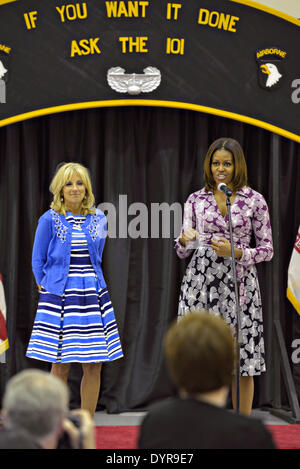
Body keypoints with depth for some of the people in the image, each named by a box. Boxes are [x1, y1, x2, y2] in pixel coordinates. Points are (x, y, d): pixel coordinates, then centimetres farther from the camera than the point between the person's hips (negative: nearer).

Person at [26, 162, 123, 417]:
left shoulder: (98, 218, 8)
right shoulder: (50, 220, -2)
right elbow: (38, 261, 4)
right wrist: (47, 289, 4)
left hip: (93, 294, 4)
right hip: (60, 296, -3)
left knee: (94, 365, 2)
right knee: (61, 365, -3)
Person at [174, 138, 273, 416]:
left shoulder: (254, 200, 3)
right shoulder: (196, 199, 9)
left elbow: (267, 250, 4)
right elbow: (183, 251, 10)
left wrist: (236, 252, -12)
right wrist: (185, 239, -13)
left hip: (238, 282, -1)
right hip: (201, 280, 2)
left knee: (242, 360, -1)